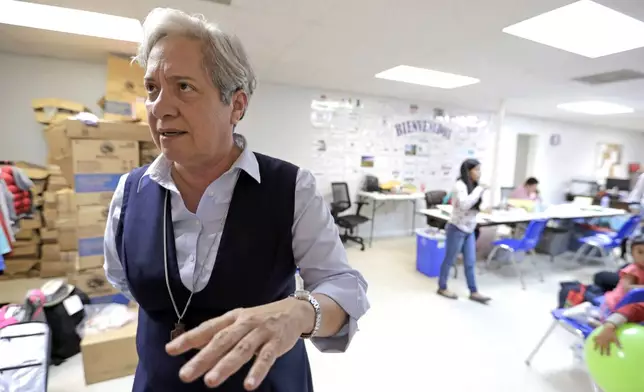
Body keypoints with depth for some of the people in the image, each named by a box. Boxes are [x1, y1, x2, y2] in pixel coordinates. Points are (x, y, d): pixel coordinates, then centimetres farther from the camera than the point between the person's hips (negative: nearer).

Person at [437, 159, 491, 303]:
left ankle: (473, 292, 22)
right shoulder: (460, 185, -17)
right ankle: (442, 288, 23)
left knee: (470, 263, 12)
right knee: (449, 260, 7)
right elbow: (464, 205, -33)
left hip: (469, 230, 8)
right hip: (457, 230, -8)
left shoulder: (472, 186, 7)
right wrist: (480, 189, -26)